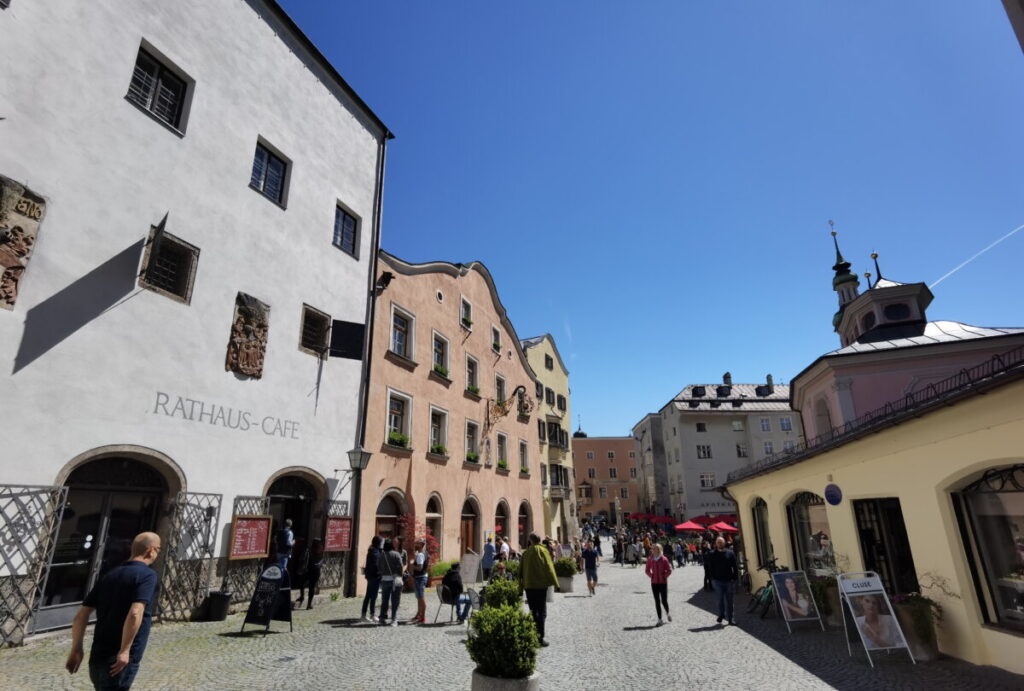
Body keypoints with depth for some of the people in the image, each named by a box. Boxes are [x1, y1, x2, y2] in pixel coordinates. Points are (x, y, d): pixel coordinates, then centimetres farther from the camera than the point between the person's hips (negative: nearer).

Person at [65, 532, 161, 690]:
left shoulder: (110, 575, 11)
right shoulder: (147, 575, -13)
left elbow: (81, 614, 11)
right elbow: (135, 614, -26)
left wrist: (76, 649, 16)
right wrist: (124, 651, -20)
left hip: (97, 658, 8)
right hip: (120, 662, -8)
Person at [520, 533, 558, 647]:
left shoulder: (525, 553, 5)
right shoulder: (543, 551, -6)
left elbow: (521, 570, 7)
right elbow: (549, 568, -11)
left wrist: (521, 585, 14)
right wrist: (555, 583, -8)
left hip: (528, 586, 3)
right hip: (541, 584, -3)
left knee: (533, 611, 14)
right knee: (541, 612, 2)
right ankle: (540, 637, -4)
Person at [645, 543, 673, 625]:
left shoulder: (664, 559, -10)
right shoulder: (650, 559, -1)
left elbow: (669, 570, -5)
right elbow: (647, 570, 10)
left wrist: (664, 577, -9)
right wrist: (651, 576, -1)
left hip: (663, 582, -3)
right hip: (654, 583, 3)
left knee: (664, 600, 0)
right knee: (657, 601, 6)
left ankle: (667, 613, 32)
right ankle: (660, 619, 15)